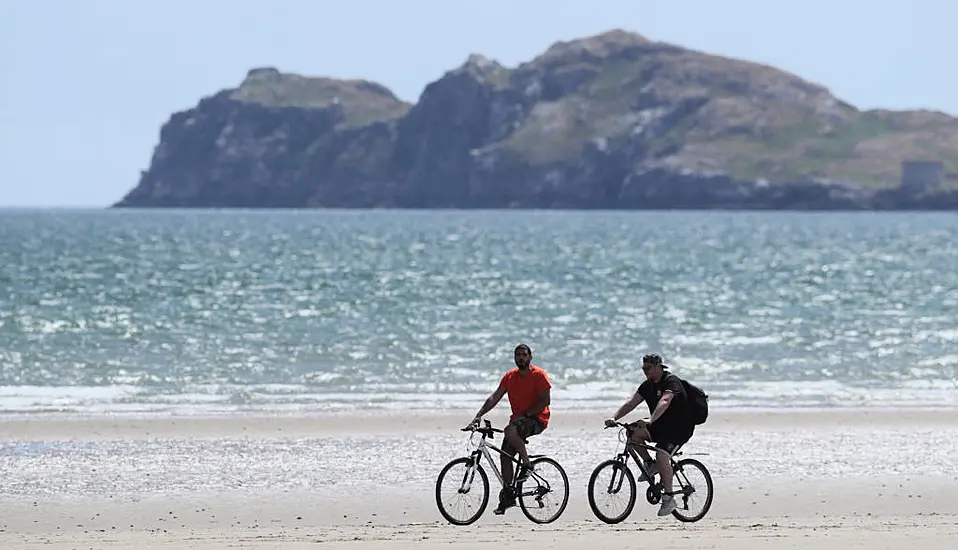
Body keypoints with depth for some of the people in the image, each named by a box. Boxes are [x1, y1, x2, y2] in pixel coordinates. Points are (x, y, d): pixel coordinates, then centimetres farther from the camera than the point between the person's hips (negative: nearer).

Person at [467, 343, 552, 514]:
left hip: (537, 419, -7)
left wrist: (525, 414, -21)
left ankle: (527, 464, -18)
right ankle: (508, 495, 5)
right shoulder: (509, 377, 9)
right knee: (505, 455, -3)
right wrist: (479, 415, -8)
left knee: (510, 431, -35)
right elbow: (495, 397, 4)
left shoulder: (538, 375, -9)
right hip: (518, 419, 7)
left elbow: (545, 400, -14)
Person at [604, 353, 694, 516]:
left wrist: (650, 421, -50)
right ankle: (650, 464, 4)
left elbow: (664, 402, -35)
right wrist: (614, 418, -16)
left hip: (680, 428, -8)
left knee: (662, 455, -29)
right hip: (660, 426, 8)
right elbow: (631, 403, 0)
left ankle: (668, 498, -20)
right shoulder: (647, 386, 8)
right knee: (633, 432, -15)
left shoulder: (671, 381, -17)